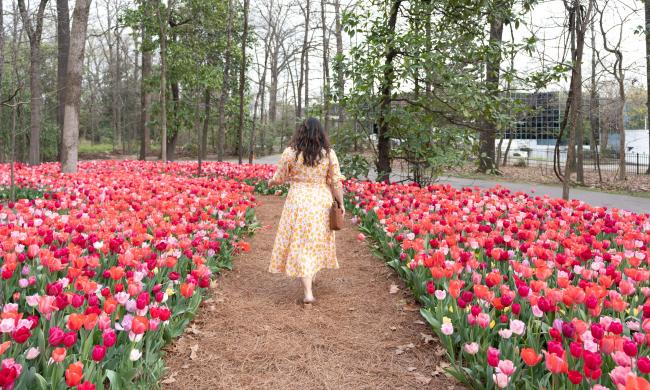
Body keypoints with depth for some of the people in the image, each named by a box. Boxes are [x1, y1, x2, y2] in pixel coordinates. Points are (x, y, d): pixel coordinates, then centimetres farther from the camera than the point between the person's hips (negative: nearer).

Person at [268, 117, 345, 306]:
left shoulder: (290, 152, -6)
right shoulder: (329, 154, -2)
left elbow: (279, 178, 3)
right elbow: (336, 182, -2)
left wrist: (271, 182, 24)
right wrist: (341, 204, 7)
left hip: (298, 202, -2)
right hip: (322, 203, 2)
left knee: (301, 244, 1)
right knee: (317, 241, 20)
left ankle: (308, 293, -5)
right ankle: (311, 275, 39)